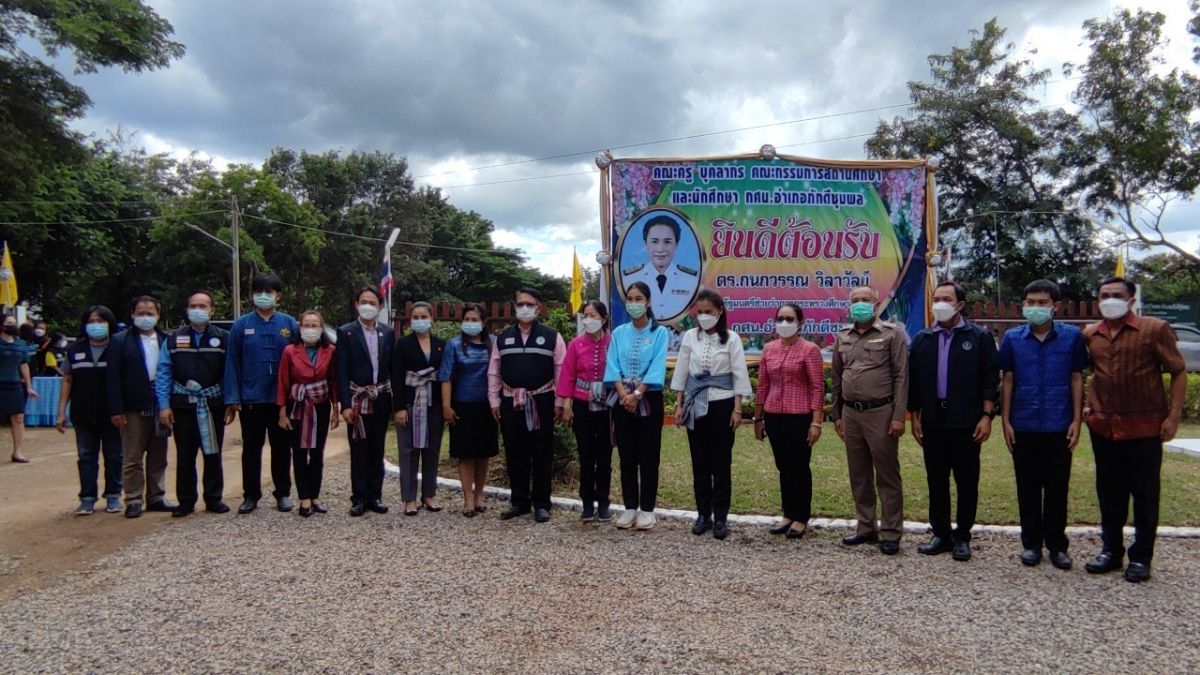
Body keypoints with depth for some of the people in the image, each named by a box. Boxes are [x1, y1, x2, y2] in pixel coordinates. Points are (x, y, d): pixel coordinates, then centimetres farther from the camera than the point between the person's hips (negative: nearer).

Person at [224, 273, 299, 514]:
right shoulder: (241, 325, 1)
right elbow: (232, 363, 0)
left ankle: (283, 493, 21)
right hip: (251, 399, 0)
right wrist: (232, 399, -5)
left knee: (281, 448, 9)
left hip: (282, 398, 0)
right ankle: (251, 495, 19)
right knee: (251, 448, 9)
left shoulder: (289, 324, 1)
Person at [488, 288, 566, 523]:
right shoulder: (503, 337, 9)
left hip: (541, 402, -3)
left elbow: (561, 370, -1)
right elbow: (493, 371, 11)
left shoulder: (552, 336, 1)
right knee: (515, 454, 8)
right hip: (511, 402, 3)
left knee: (541, 455, 2)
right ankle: (519, 502, 20)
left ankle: (541, 504, 12)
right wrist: (494, 400, 6)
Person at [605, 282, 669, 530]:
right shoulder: (619, 333, 8)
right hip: (622, 400, 3)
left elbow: (657, 368, -11)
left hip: (649, 399, -3)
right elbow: (612, 366, 0)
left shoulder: (659, 333, -1)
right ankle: (630, 507, 15)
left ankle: (646, 509, 9)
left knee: (648, 456, 1)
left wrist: (637, 394, -18)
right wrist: (624, 393, -14)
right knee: (626, 456, 7)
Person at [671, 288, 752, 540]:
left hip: (722, 405, -2)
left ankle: (720, 518, 10)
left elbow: (739, 375, -4)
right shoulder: (689, 337, 4)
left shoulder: (731, 338, -3)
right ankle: (703, 515, 17)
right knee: (700, 463, 7)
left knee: (721, 463, 1)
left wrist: (737, 409, -8)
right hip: (696, 405, 3)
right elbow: (681, 372, 7)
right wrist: (679, 404, 3)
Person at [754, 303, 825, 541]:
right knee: (783, 467, 12)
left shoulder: (809, 350, -6)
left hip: (799, 417, -5)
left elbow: (817, 388, -8)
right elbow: (763, 385, 12)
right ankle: (788, 514, 23)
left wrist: (816, 422, -13)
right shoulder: (769, 349, 8)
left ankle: (801, 518, 15)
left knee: (799, 467, 4)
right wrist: (758, 418, 13)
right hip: (774, 416, 5)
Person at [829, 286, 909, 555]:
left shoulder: (892, 333, -3)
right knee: (859, 475, 12)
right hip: (851, 414, 5)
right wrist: (836, 414, 13)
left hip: (880, 413, -5)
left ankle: (891, 533, 9)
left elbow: (901, 377, -7)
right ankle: (866, 527, 23)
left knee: (887, 475, 1)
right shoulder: (842, 336, 12)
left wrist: (899, 416, -12)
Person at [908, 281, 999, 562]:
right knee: (936, 481, 9)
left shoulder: (979, 337, 0)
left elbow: (990, 380, -3)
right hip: (932, 421, 3)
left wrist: (987, 416, -9)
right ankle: (941, 534, 19)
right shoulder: (922, 339, 9)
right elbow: (913, 381, 10)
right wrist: (915, 417, 6)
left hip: (966, 422, -3)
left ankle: (962, 536, 16)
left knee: (966, 481, 5)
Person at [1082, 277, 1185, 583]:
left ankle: (1141, 557, 16)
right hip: (1103, 427, 4)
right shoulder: (1089, 335, 5)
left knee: (1145, 494, 5)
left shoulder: (1155, 329, -6)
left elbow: (1178, 372, -4)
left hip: (1145, 427, -4)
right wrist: (1089, 405, 8)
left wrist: (1173, 416, -10)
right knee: (1109, 493, 13)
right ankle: (1111, 550, 25)